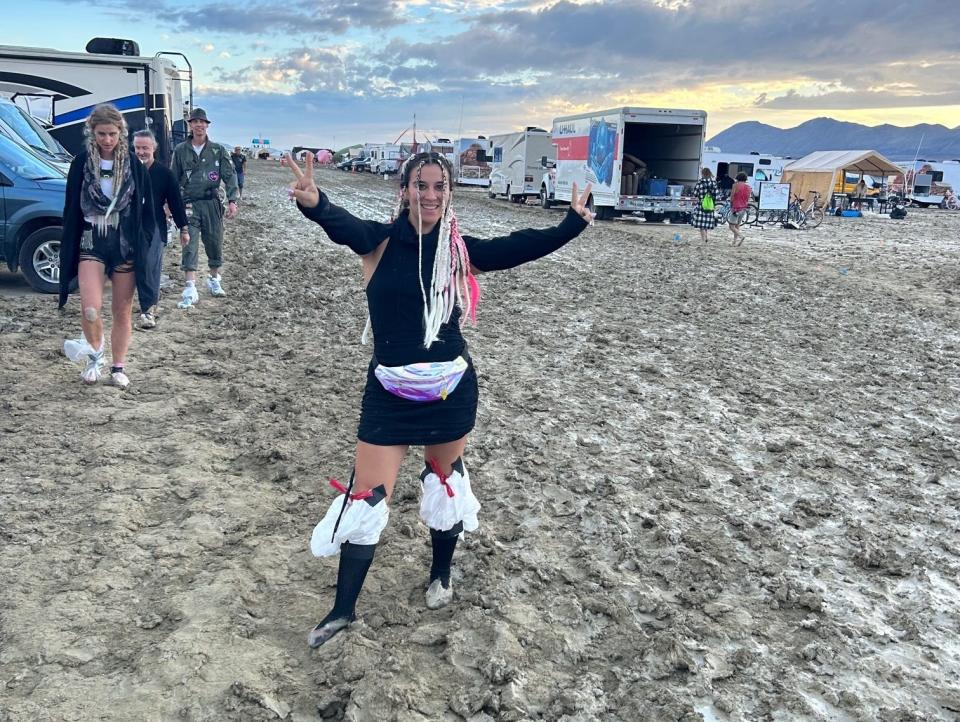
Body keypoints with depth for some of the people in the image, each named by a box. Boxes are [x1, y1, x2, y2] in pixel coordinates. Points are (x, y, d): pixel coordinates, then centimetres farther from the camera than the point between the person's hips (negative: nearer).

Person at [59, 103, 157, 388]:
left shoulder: (133, 165, -1)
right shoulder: (81, 162, 0)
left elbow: (146, 209, 4)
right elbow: (71, 208, 5)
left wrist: (144, 244, -3)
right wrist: (69, 250, 2)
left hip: (126, 245, 1)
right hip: (91, 243, 0)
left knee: (122, 312, 7)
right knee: (90, 309, -14)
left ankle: (118, 367, 22)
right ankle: (94, 354, 16)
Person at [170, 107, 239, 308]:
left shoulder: (218, 150, 4)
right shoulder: (181, 150, 5)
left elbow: (230, 175, 0)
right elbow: (174, 179, 10)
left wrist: (232, 201, -11)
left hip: (212, 203, 1)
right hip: (189, 204, -1)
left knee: (215, 243, 9)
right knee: (189, 245, -8)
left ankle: (214, 280, 30)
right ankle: (190, 289, -12)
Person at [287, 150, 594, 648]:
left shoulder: (460, 251, -1)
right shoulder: (381, 241, -8)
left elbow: (519, 248, -7)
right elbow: (342, 226, -27)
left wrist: (572, 223, -16)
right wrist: (313, 204, -48)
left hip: (450, 389, 2)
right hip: (390, 391, -1)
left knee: (444, 481, 18)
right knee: (367, 496, 2)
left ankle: (441, 576, 44)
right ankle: (343, 609, 20)